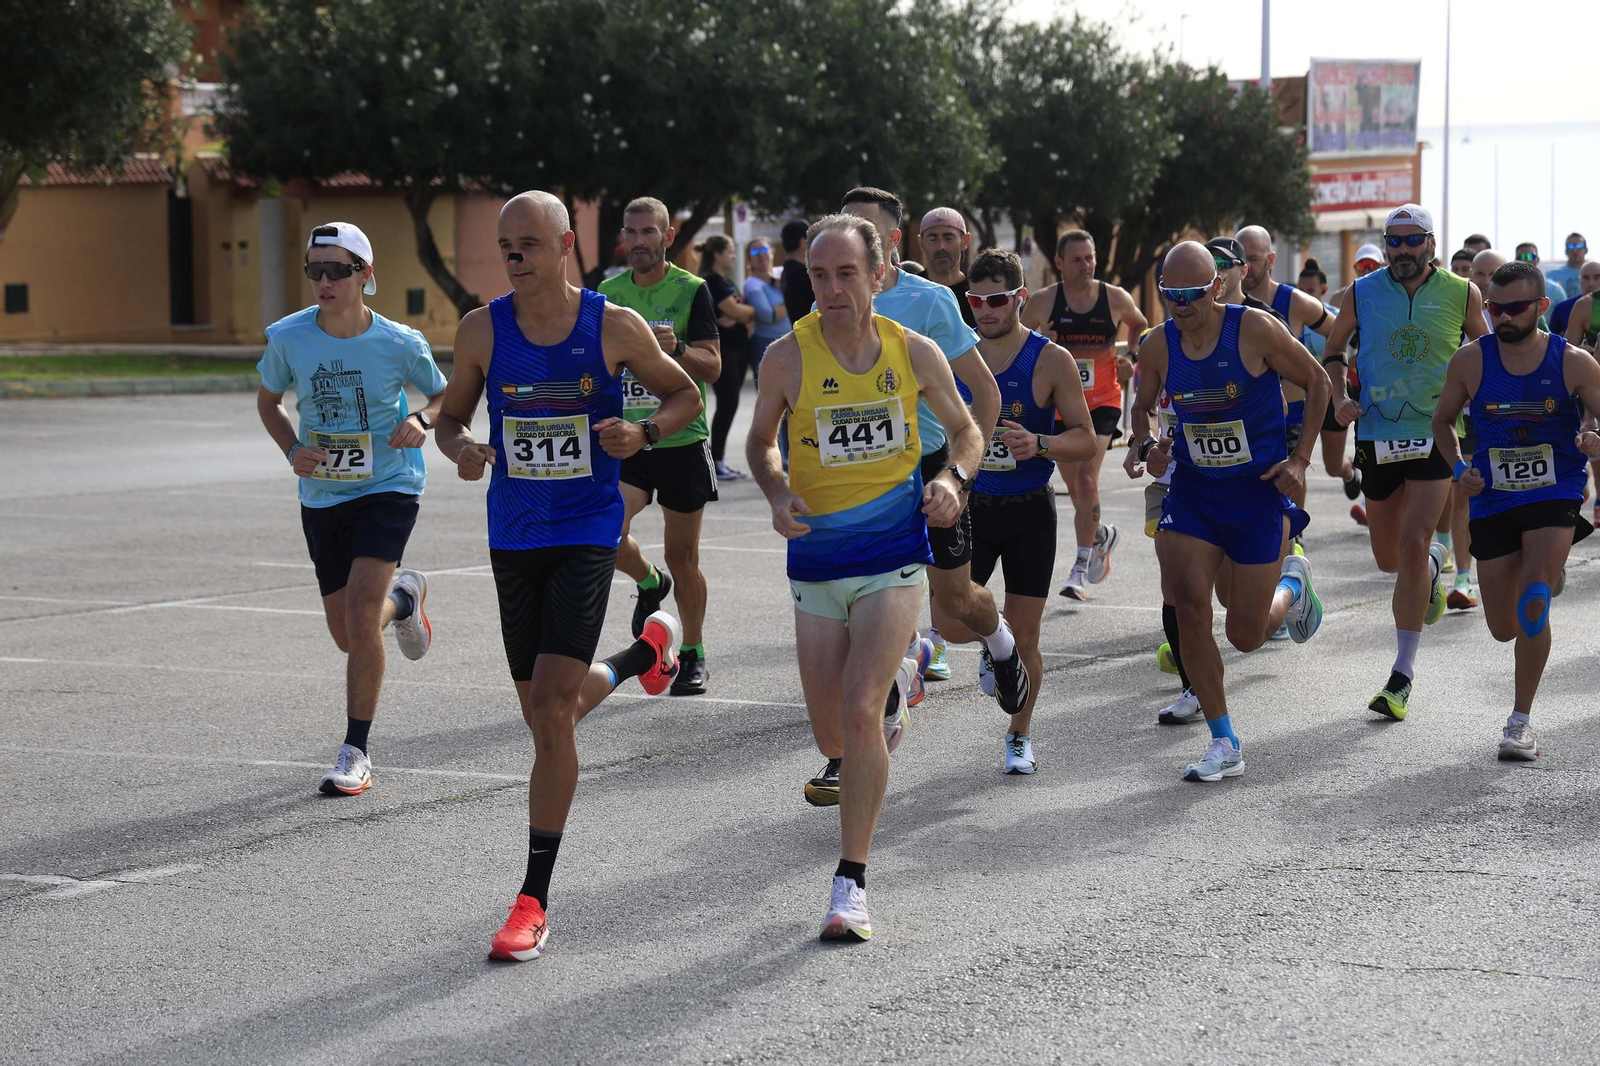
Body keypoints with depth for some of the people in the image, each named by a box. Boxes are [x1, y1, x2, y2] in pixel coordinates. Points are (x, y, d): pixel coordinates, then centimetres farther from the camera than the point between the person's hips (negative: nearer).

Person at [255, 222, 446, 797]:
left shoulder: (400, 343, -13)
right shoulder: (288, 337, -8)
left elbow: (443, 396, 5)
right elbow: (268, 400, 10)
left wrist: (421, 421, -17)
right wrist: (293, 450, -8)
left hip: (388, 489, -4)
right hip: (322, 494, 4)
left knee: (359, 618, -19)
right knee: (346, 634, 11)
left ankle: (356, 752, -5)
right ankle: (403, 596, 48)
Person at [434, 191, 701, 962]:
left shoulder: (615, 327, -7)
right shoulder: (482, 331, -1)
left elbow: (685, 394, 7)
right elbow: (450, 415, 11)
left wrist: (644, 433, -13)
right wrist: (461, 450, -13)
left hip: (587, 534, -4)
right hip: (513, 538, 4)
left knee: (552, 712, -15)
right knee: (545, 713, 14)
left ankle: (535, 900, -7)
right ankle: (648, 651, 48)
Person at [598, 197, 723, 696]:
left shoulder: (692, 290, -4)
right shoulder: (608, 294, 7)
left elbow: (713, 366, -8)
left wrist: (677, 349, -26)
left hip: (682, 439, -3)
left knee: (682, 555, 3)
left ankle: (694, 655, 19)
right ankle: (649, 583, 16)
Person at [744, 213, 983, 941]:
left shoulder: (915, 353, -6)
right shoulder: (788, 357, -8)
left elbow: (965, 430, 11)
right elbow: (760, 443, 8)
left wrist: (953, 479, -10)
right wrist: (777, 494, -12)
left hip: (893, 554, -2)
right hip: (816, 557, 2)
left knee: (859, 714, -17)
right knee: (832, 736, 9)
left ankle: (851, 882, -7)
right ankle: (896, 683, 47)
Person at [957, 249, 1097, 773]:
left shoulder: (1051, 361, -9)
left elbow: (1086, 440, -8)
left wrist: (1039, 444, -26)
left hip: (1029, 512, -2)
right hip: (971, 507, 2)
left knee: (1024, 640, 2)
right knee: (951, 625, -8)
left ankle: (1020, 735, 23)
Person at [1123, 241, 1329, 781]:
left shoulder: (1255, 330, -14)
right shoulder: (1158, 346, -2)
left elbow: (1316, 382, -2)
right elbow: (1143, 405, 16)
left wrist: (1300, 458, -8)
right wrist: (1145, 446, -5)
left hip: (1259, 492, -3)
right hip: (1192, 491, 3)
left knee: (1247, 636, -1)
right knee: (1188, 605, -16)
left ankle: (1292, 585, 38)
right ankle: (1224, 746, -2)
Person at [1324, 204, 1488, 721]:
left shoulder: (1462, 294, -1)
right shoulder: (1361, 294, 1)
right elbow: (1334, 351, 14)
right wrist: (1339, 397, -3)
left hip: (1436, 435, -3)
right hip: (1377, 435, 3)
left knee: (1412, 549, -14)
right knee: (1389, 558, 12)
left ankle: (1403, 675, -9)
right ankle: (1433, 565, 50)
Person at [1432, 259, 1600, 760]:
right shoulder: (1471, 360, -4)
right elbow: (1443, 421, 10)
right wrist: (1460, 469, -7)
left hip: (1556, 496, -3)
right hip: (1493, 500, 3)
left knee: (1532, 602, -23)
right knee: (1504, 628, 9)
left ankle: (1520, 720, -10)